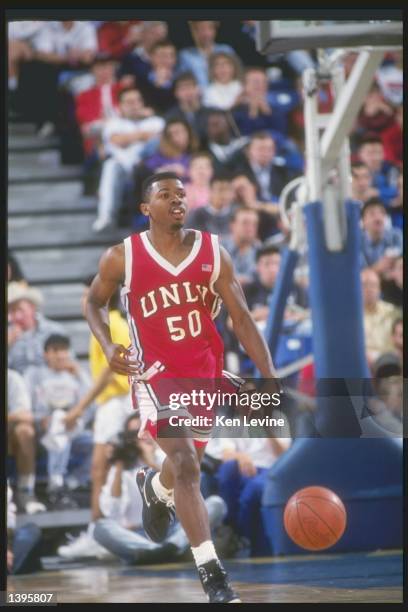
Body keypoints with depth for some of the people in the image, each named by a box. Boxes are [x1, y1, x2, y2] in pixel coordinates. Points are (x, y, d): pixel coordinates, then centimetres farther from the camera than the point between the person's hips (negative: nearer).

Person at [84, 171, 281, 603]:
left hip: (205, 372, 4)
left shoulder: (213, 253, -4)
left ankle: (154, 489, 60)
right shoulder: (122, 257, -8)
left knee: (186, 462, 21)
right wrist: (108, 346, -9)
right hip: (157, 372, -4)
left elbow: (241, 318, -4)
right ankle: (213, 576, -19)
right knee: (186, 465, -19)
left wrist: (271, 380, -13)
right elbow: (94, 301, 10)